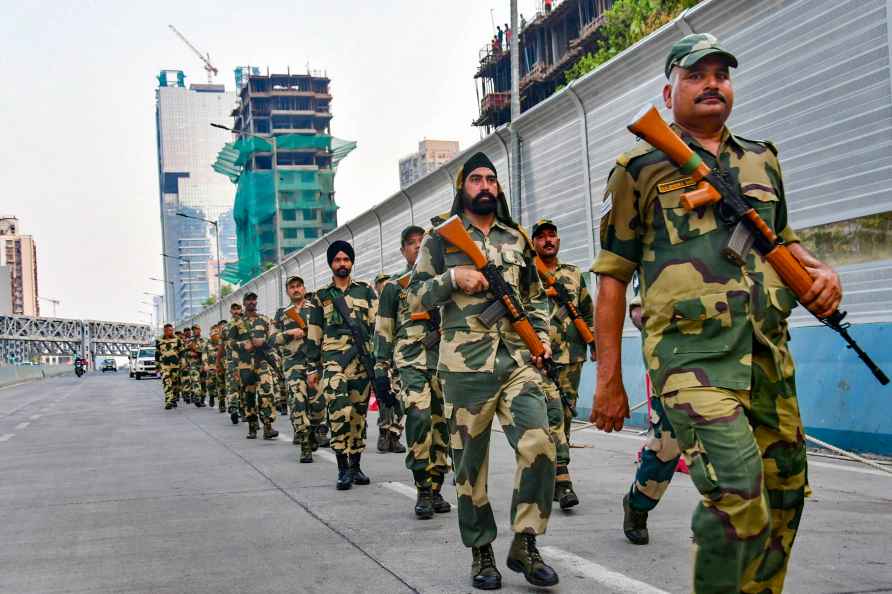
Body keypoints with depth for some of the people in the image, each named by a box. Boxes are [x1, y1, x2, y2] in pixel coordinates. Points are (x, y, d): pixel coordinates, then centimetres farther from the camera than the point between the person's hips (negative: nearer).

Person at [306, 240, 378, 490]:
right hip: (334, 359, -1)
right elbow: (314, 334, 13)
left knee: (358, 413, 6)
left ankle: (355, 466, 16)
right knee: (339, 412, -16)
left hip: (362, 358, 1)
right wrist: (313, 367, 9)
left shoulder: (366, 290, 11)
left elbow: (377, 324, 6)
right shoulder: (322, 296, 12)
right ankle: (343, 468, -10)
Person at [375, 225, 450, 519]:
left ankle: (435, 489, 13)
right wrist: (381, 367, 2)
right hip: (411, 360, -3)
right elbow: (383, 329, 10)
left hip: (446, 359, 3)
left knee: (441, 423, 3)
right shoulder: (393, 285, 11)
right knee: (419, 415, -22)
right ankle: (422, 491, -16)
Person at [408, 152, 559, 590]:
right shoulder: (441, 237, 6)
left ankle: (524, 544, 1)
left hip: (518, 360, 3)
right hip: (466, 365, -2)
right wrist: (453, 278, -12)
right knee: (470, 460, 4)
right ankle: (481, 551, 18)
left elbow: (535, 296, 23)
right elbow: (416, 296, 4)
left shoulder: (517, 238, 17)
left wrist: (542, 335, 8)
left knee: (539, 445, -13)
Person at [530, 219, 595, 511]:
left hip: (571, 358, 4)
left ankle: (552, 475, 19)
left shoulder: (574, 274, 16)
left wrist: (596, 345, 16)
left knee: (565, 414, 7)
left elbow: (588, 313, 22)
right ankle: (562, 478, -18)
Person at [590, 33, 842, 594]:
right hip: (694, 353, -6)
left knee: (784, 496, 11)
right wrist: (609, 379, -2)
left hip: (770, 353, 6)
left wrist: (821, 270, 7)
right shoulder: (640, 167, 3)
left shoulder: (762, 160, 17)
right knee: (736, 494, -21)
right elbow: (613, 277, 2)